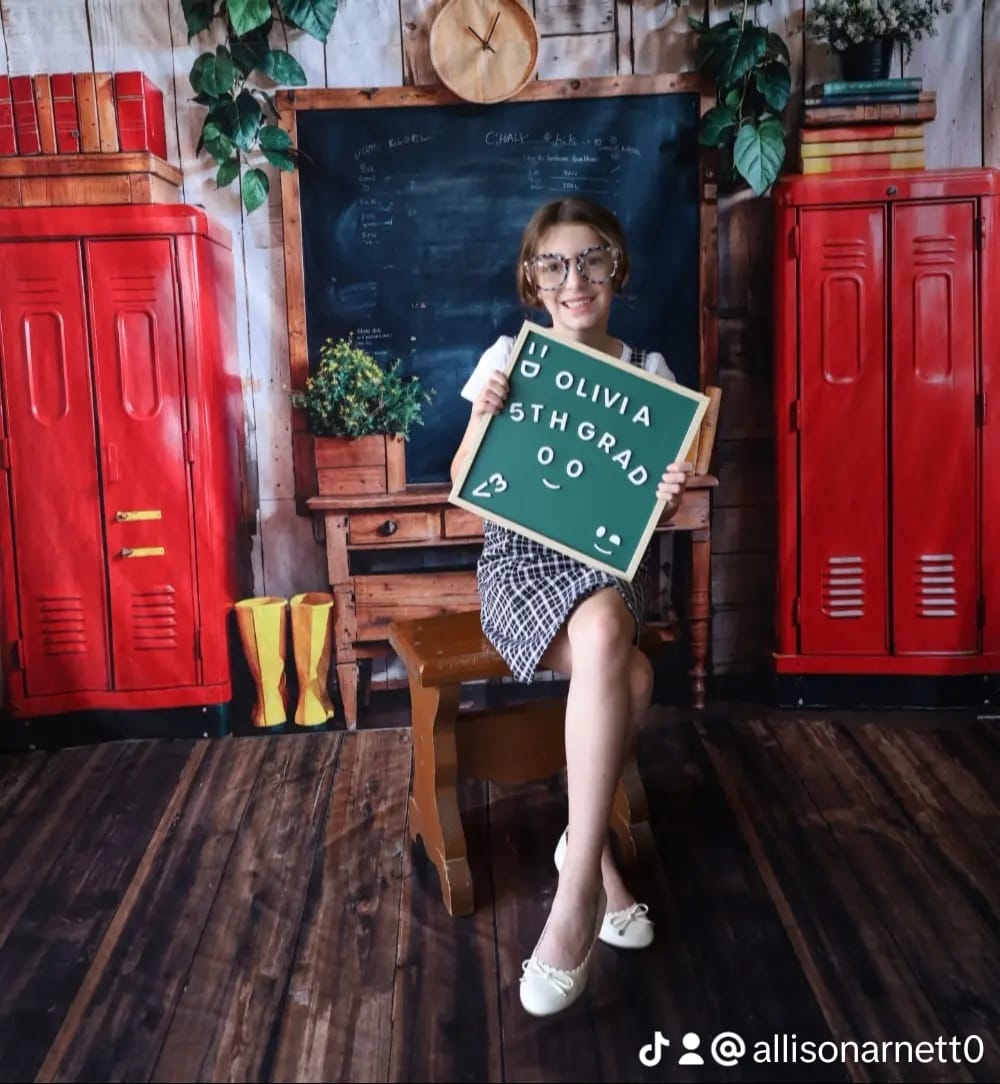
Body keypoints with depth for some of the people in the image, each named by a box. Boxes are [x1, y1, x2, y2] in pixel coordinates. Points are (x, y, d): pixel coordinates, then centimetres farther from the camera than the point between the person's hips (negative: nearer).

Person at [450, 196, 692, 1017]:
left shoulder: (647, 373, 5)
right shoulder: (508, 358, 0)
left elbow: (648, 508, 7)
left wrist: (668, 498, -17)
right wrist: (484, 418, -18)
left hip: (609, 559, 2)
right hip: (521, 557, -2)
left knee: (605, 638, -33)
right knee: (630, 675, -31)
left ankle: (579, 870, -15)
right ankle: (595, 856, -14)